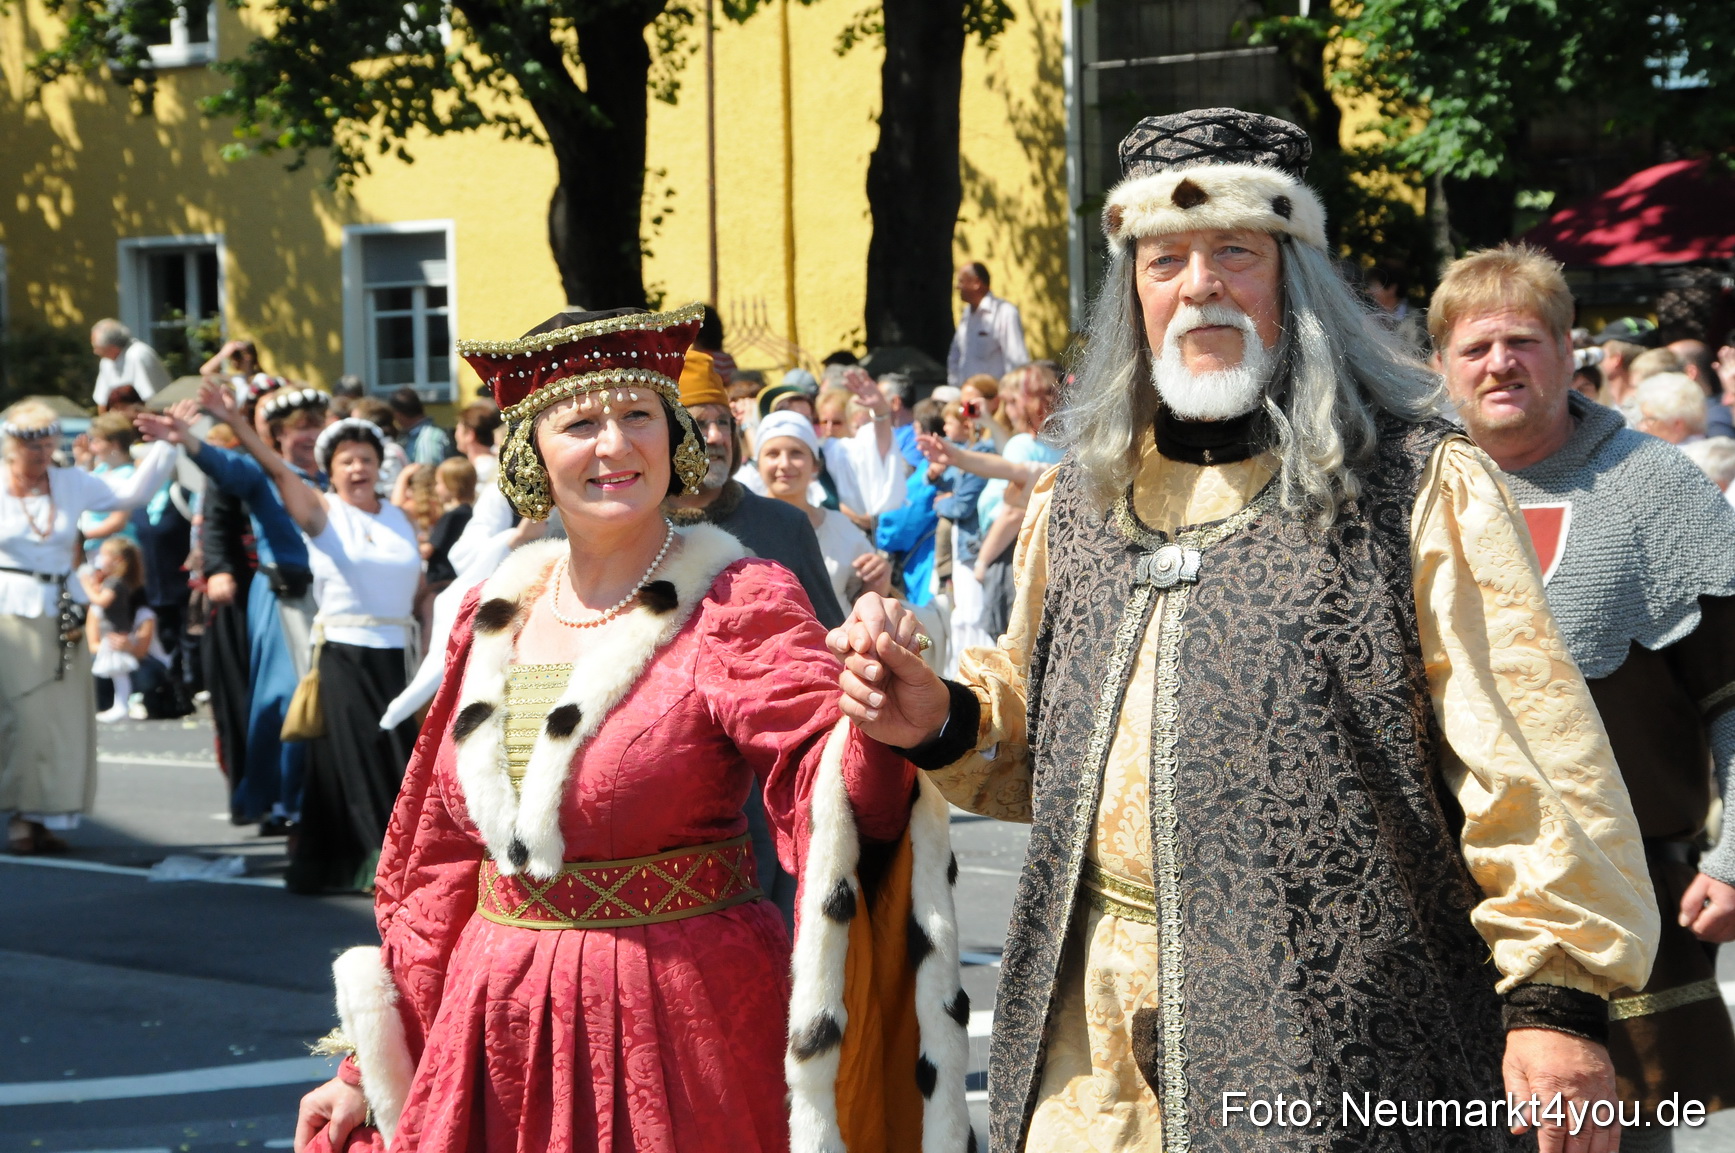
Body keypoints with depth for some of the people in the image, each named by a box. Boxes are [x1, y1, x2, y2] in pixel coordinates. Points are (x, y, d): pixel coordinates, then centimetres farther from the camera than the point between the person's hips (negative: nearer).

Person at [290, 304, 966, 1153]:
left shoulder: (738, 603, -7)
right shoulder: (496, 615, 6)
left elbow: (826, 794, -20)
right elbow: (438, 860, 13)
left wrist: (871, 716, -43)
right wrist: (365, 1069, 14)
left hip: (680, 1025, -4)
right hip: (495, 1034, 4)